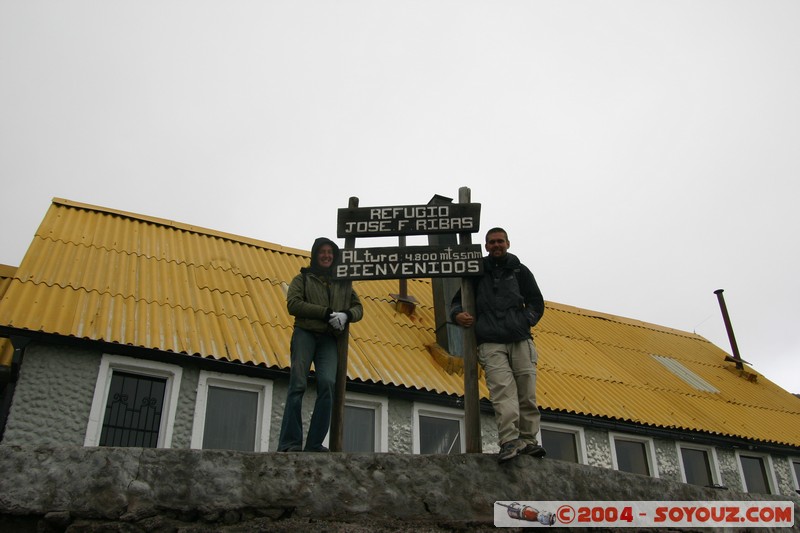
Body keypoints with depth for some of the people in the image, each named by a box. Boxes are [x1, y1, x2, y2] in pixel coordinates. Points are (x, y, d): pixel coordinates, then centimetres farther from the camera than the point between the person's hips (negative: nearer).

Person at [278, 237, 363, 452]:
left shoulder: (342, 282, 22)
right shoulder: (303, 278, 13)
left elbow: (358, 308, 19)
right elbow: (293, 303, -3)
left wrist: (346, 315, -6)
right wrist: (326, 312, -12)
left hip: (329, 339, 2)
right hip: (305, 335, -2)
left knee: (328, 384, -17)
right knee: (298, 385, -11)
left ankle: (315, 444, -14)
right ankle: (290, 443, -10)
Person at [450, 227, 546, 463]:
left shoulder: (520, 271, 19)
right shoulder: (478, 273, 18)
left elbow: (536, 302, 17)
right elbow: (457, 301, 22)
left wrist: (525, 322, 1)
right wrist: (457, 314, -1)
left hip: (520, 340, 1)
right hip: (491, 343, -1)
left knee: (527, 392, -5)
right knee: (503, 390, -17)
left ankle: (528, 440, 2)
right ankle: (509, 441, -24)